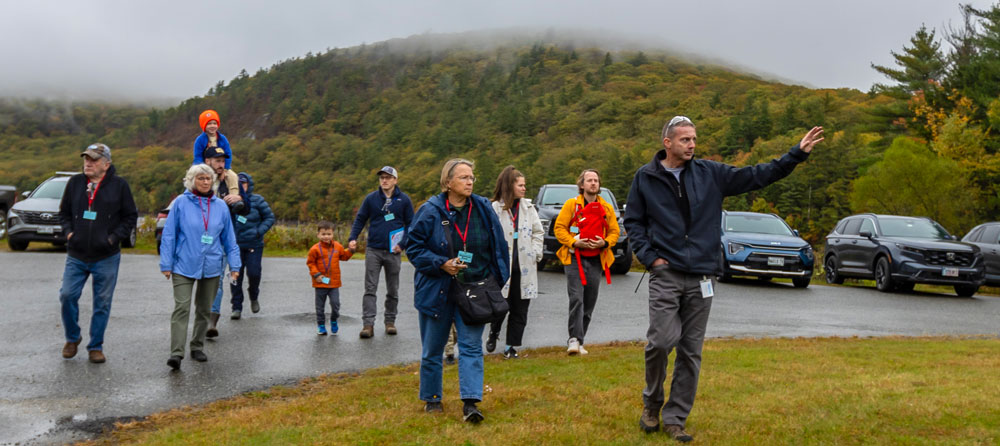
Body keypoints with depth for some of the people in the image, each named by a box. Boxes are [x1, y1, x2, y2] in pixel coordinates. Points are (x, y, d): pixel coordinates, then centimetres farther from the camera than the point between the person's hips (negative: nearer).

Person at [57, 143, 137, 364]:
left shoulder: (119, 185, -3)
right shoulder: (75, 182, 5)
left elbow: (131, 216, 3)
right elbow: (64, 212, 16)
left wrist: (114, 237, -7)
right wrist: (69, 232, 0)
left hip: (106, 257, -2)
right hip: (76, 255, 2)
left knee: (102, 302, 4)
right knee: (67, 295, -3)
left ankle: (96, 347, 17)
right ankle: (72, 338, 22)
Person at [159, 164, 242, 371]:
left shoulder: (221, 206, 5)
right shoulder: (181, 203, -4)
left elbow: (229, 238, 10)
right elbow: (168, 235, -2)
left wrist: (234, 264, 6)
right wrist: (166, 264, -5)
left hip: (211, 267, 4)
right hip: (184, 266, -3)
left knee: (204, 309, 13)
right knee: (182, 308, -11)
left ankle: (198, 347, 26)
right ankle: (176, 352, -13)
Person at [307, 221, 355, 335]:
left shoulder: (337, 247, 3)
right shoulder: (315, 249, -8)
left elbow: (344, 256, 17)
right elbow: (310, 262, -2)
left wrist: (350, 250, 2)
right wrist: (316, 274, -10)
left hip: (334, 282, 2)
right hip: (320, 283, -1)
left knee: (335, 304, -5)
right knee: (320, 306, 7)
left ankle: (334, 321, 22)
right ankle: (321, 326, 21)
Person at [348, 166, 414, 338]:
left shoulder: (404, 200, 2)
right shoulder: (371, 198, 3)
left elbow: (411, 224, 5)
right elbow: (360, 219, 9)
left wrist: (403, 244, -8)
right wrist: (352, 238, -6)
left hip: (393, 252, 0)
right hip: (373, 251, 0)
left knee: (393, 290, 10)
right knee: (370, 289, -5)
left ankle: (390, 321, 22)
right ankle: (368, 324, -6)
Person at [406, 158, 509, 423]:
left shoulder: (484, 210, 1)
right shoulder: (430, 211, -9)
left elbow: (498, 247, 9)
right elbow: (414, 247, -7)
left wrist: (497, 280, 7)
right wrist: (442, 264, -19)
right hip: (436, 291, -1)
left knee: (471, 346, -5)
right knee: (432, 350, 11)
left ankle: (470, 403, -3)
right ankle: (431, 398, 28)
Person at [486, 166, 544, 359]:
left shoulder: (528, 207, 9)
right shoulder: (495, 209, -6)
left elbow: (539, 232, 16)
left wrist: (535, 253, 6)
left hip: (524, 267, 4)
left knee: (520, 310, 6)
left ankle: (511, 347, 17)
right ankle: (493, 333, 29)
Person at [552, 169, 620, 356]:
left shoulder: (607, 208, 12)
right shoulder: (571, 204, 3)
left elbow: (614, 231, 13)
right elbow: (559, 228, -1)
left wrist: (605, 242, -7)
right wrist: (574, 242, -14)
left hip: (596, 260, 4)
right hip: (574, 258, -4)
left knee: (589, 303, 5)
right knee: (576, 299, -16)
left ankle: (577, 341, 14)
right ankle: (574, 339, -15)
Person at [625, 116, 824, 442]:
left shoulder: (710, 173, 6)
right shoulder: (645, 178, 2)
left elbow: (756, 176, 7)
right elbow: (633, 221, 8)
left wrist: (797, 153, 2)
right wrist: (649, 256, -4)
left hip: (701, 278, 3)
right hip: (665, 275, -2)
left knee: (691, 352, 5)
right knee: (661, 341, -13)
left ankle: (674, 418, 17)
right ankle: (652, 403, 14)